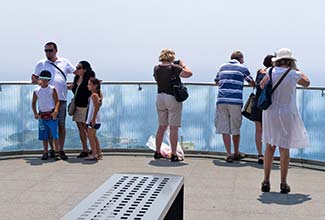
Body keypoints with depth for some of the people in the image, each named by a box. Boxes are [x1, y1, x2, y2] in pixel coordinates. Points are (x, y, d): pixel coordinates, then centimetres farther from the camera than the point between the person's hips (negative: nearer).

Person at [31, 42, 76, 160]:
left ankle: (61, 150, 7)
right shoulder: (41, 64, 10)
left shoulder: (64, 62, 12)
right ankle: (52, 149, 11)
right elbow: (34, 77, 12)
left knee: (61, 125, 2)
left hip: (61, 98, 1)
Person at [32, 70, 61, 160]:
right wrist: (35, 113, -2)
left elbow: (57, 101, -5)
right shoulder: (36, 91, 5)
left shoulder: (52, 89, -3)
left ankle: (57, 152, 1)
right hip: (42, 116, 3)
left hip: (51, 115, -3)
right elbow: (33, 103, 11)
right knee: (44, 136, 8)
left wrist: (56, 111, -21)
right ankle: (45, 152, 17)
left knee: (54, 134, -5)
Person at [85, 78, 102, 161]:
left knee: (90, 135, -5)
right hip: (91, 119, 10)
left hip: (93, 119, -10)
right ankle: (99, 154, 20)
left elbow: (96, 108, -21)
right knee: (93, 136, 15)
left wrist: (93, 119, -22)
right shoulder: (97, 94, 12)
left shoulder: (94, 95, -15)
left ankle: (94, 154, -3)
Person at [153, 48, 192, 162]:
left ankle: (157, 152, 21)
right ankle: (174, 155, 0)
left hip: (160, 98, 6)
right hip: (173, 98, -6)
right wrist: (183, 65, 0)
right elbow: (189, 73, -18)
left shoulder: (156, 68, 3)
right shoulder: (173, 68, -14)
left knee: (162, 127, 16)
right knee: (173, 128, -1)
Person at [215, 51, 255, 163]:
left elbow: (217, 82, 27)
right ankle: (236, 153, 23)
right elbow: (252, 83, 18)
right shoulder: (242, 68, 8)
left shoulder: (222, 67, 17)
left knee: (224, 128, 3)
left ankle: (228, 154, -1)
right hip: (235, 101, -2)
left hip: (221, 100, 2)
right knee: (235, 128, 10)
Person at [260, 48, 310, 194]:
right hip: (286, 114, -2)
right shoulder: (294, 75, -7)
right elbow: (307, 83, 14)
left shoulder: (272, 72, -2)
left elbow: (262, 85, 14)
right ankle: (283, 184, 5)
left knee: (269, 147, 10)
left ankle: (266, 182, 12)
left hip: (270, 112, 2)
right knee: (284, 148, 2)